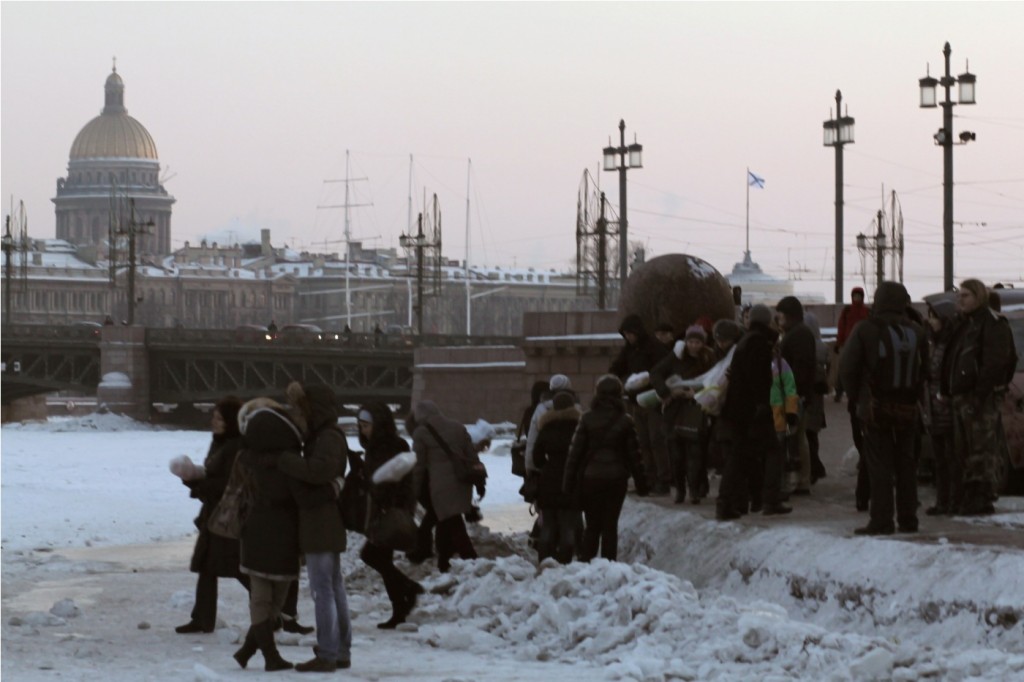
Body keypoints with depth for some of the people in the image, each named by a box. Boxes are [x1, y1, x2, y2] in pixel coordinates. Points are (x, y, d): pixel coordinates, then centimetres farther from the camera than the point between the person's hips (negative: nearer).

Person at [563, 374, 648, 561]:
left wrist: (568, 482, 1)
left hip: (590, 477, 0)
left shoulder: (587, 418, -4)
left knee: (592, 525, 9)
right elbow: (634, 454, 0)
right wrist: (641, 483, 8)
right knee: (610, 525, 5)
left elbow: (575, 451, -3)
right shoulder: (625, 421, -3)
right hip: (616, 478, 0)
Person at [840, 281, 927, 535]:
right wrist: (913, 395, 12)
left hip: (875, 408, -3)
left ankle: (881, 520, -5)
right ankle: (908, 519, 14)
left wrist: (856, 397, 5)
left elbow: (847, 367, -8)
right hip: (907, 408, 3)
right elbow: (924, 369, 4)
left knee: (879, 464, -2)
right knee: (905, 462, 12)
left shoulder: (865, 330, -9)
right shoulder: (915, 332, 1)